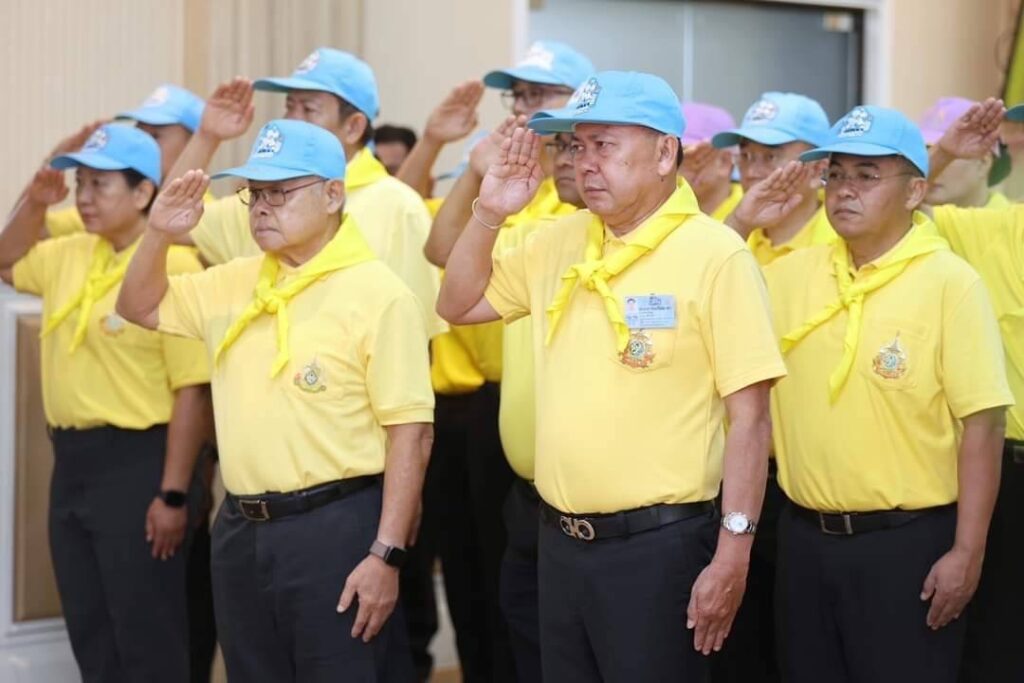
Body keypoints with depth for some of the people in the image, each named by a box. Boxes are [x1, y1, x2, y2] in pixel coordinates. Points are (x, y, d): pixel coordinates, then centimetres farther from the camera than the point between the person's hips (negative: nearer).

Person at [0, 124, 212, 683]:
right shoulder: (70, 255, 9)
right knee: (90, 636, 14)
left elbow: (192, 389, -17)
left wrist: (173, 494, -19)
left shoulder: (172, 266, -14)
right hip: (71, 460, 8)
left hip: (136, 462, -8)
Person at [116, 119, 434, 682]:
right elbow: (141, 307, 24)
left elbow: (411, 434, -13)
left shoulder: (378, 294, -11)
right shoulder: (233, 283, 10)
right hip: (240, 528, 7)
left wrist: (386, 554, -18)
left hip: (336, 527, -7)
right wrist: (159, 234, 5)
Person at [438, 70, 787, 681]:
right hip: (559, 539, 6)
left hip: (658, 544, -6)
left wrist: (731, 559, -16)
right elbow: (459, 305, 20)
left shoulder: (717, 256, -11)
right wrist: (489, 214, 3)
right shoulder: (561, 242, 8)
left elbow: (749, 419, -12)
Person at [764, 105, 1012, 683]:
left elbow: (983, 423, -12)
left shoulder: (951, 284, -10)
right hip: (805, 537, 5)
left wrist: (967, 553, -15)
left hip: (908, 543, -5)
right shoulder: (794, 274, 5)